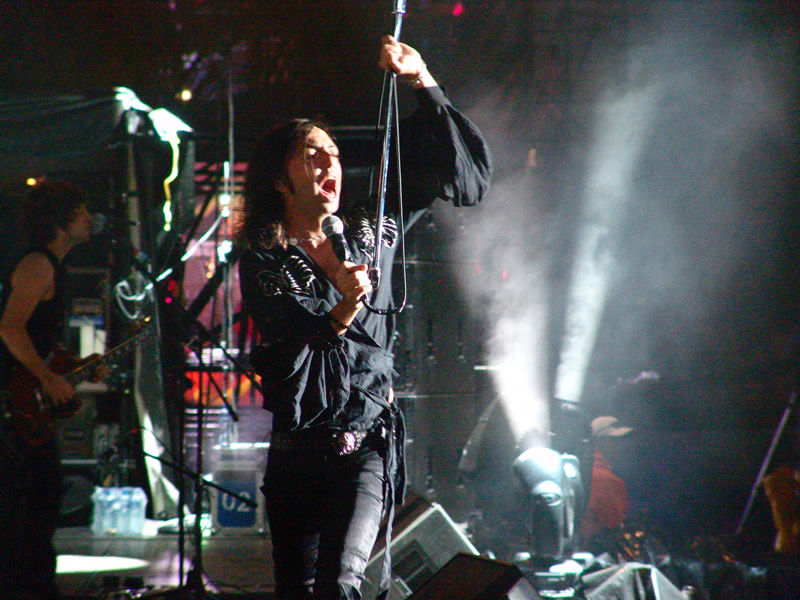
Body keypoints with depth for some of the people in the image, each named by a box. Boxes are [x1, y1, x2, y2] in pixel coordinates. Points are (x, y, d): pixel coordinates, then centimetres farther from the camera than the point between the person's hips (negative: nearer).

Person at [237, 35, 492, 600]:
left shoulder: (369, 231, 8)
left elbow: (458, 168, 13)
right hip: (298, 443, 0)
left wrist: (422, 81, 5)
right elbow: (289, 342, -14)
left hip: (367, 442, 0)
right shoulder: (262, 260, -1)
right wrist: (342, 313, -33)